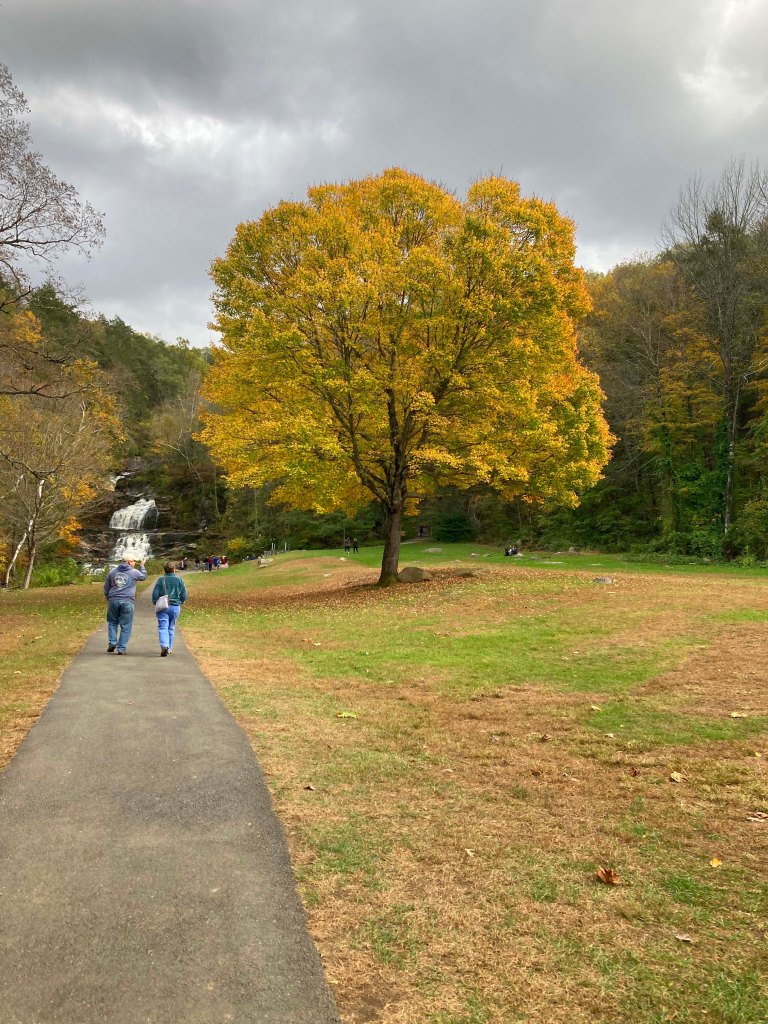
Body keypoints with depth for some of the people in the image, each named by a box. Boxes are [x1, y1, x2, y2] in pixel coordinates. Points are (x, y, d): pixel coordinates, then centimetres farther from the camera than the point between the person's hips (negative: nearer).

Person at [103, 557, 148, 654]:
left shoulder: (112, 572, 10)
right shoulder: (134, 572, 0)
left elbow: (106, 588, 15)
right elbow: (143, 576, 21)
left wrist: (109, 599, 27)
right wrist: (142, 566, 36)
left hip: (113, 600, 3)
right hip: (127, 602, -3)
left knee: (112, 622, 19)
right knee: (125, 626, 3)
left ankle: (112, 642, 5)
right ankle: (121, 648, 2)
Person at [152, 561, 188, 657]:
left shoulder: (161, 579, -6)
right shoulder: (179, 580, 0)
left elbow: (155, 594, -8)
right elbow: (184, 595, 1)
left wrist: (156, 603, 8)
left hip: (163, 607, -2)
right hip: (175, 607, 2)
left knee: (163, 627, -3)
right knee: (171, 628, 15)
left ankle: (164, 646, -24)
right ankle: (169, 648, 20)